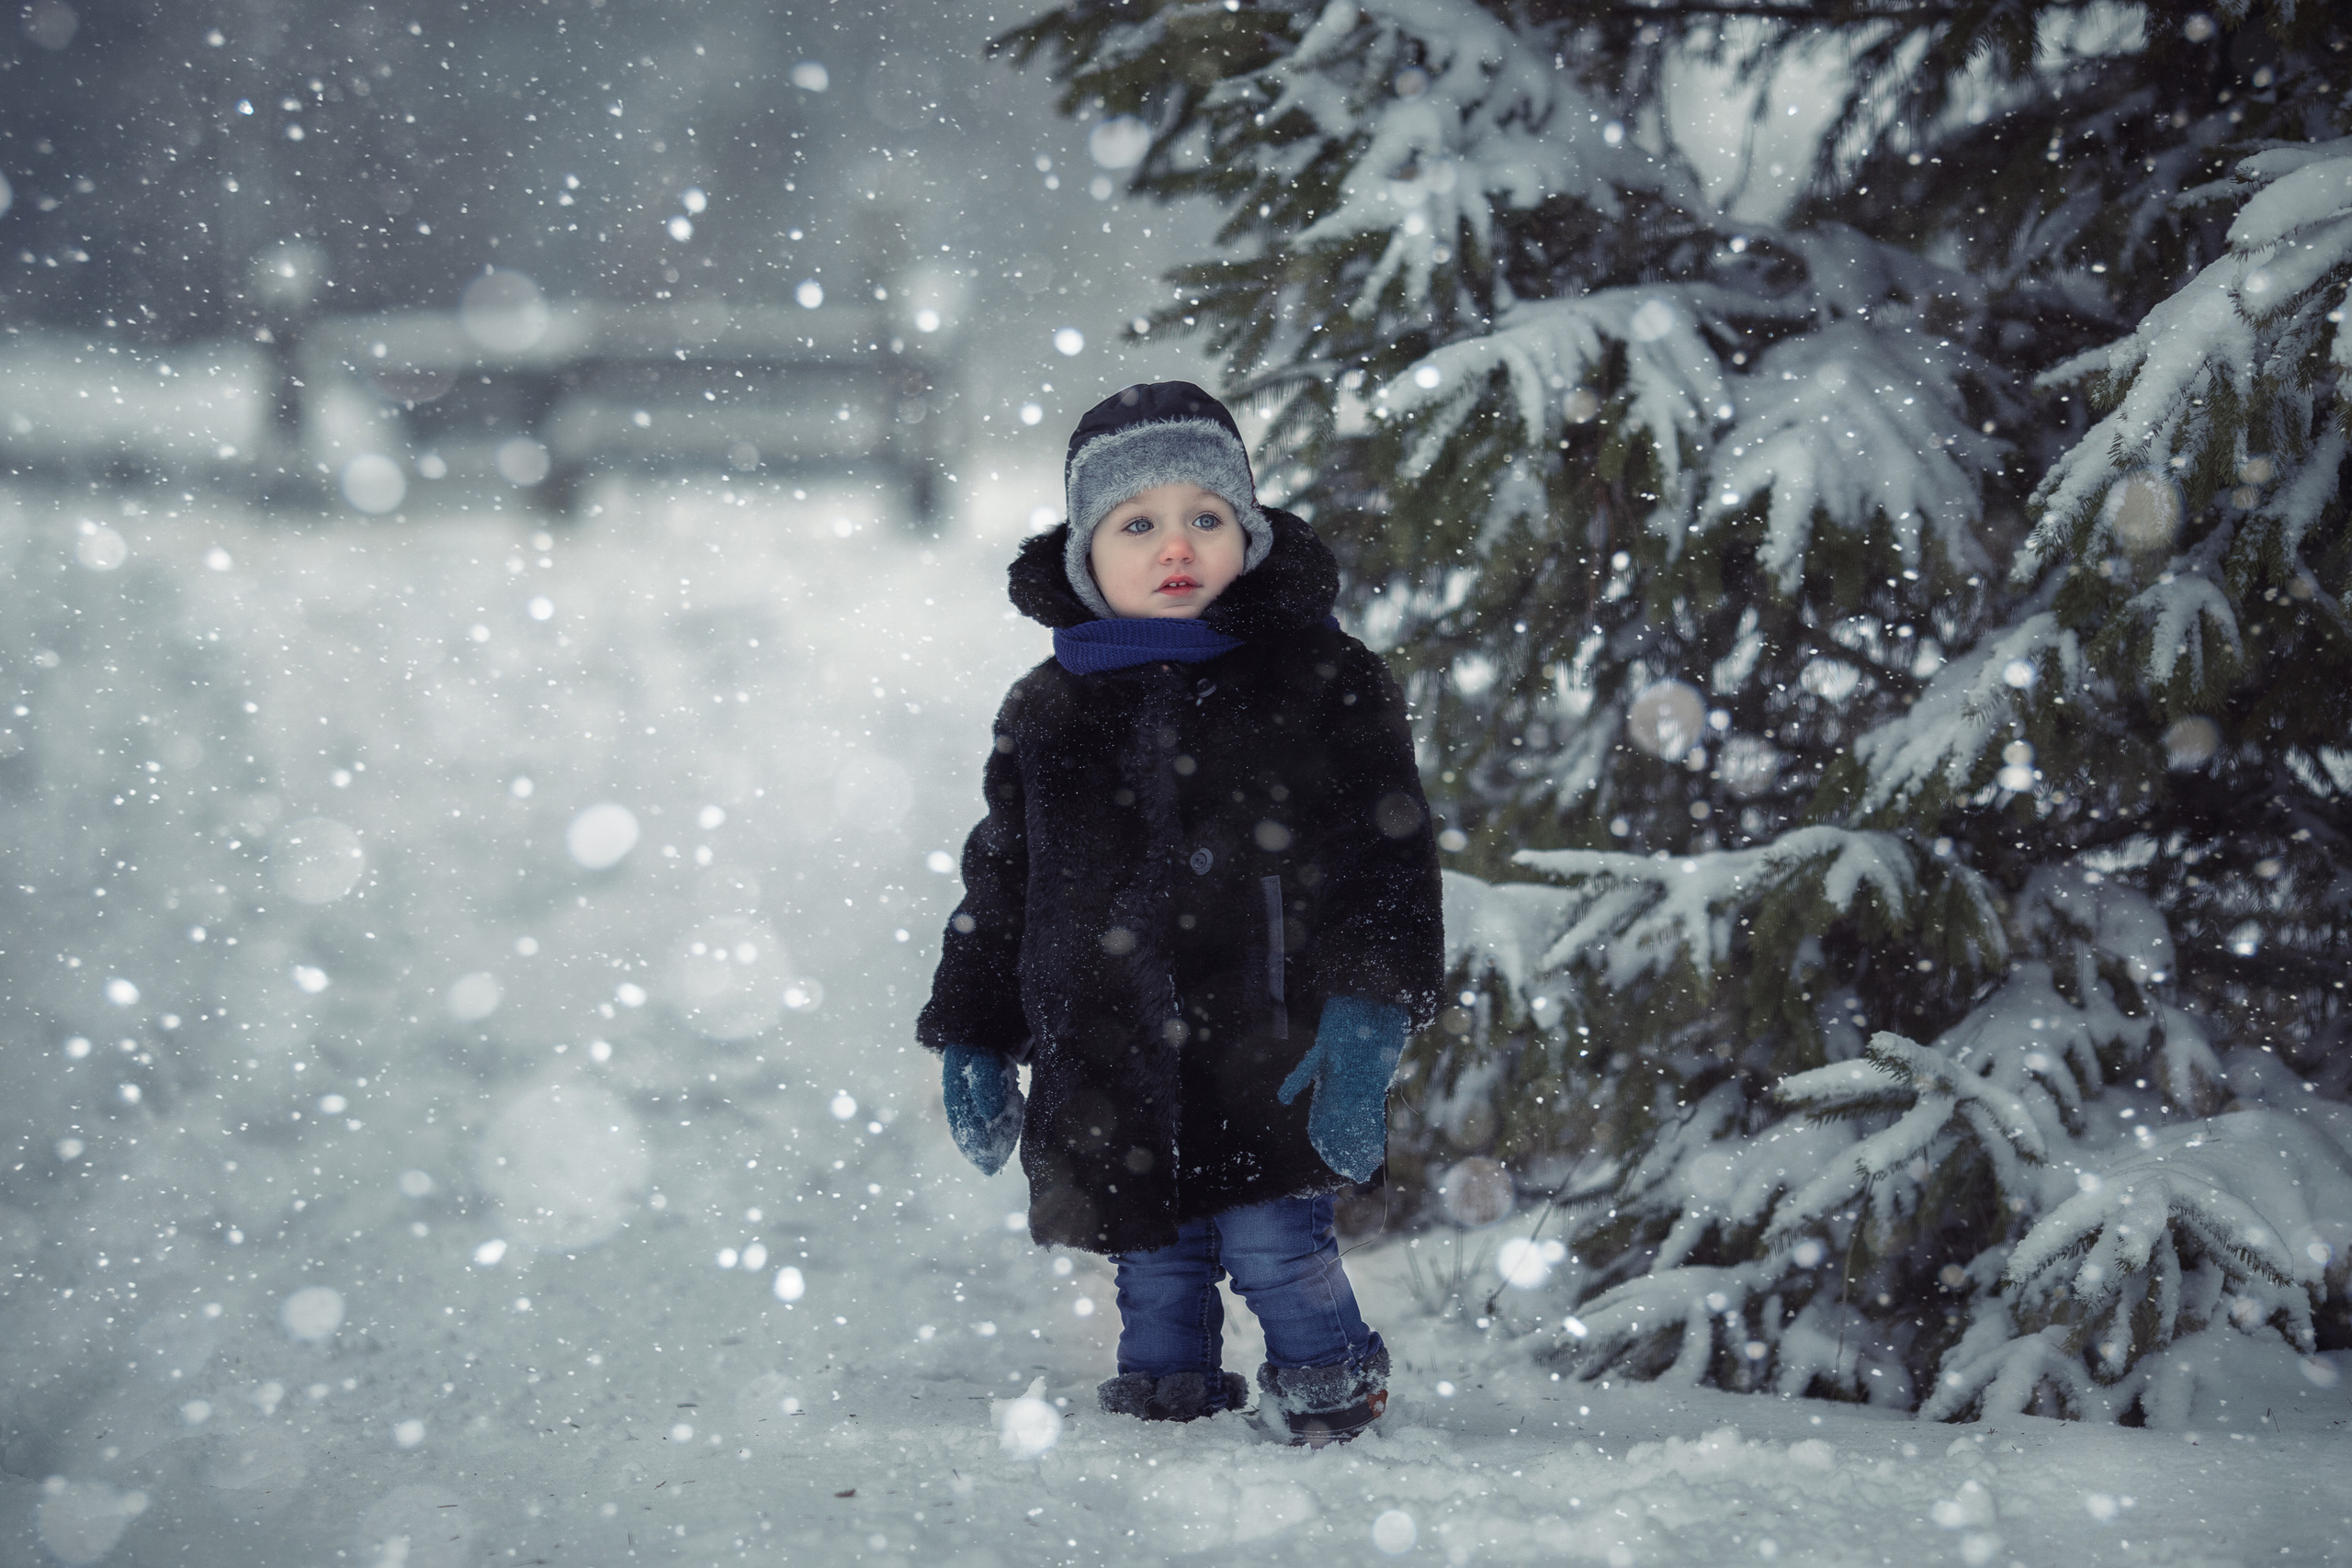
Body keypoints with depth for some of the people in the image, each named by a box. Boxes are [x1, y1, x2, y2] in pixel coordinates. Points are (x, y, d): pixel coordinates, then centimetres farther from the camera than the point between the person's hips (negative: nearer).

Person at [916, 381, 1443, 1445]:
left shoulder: (1320, 682, 0)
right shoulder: (1047, 711, 11)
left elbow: (1384, 856, -6)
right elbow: (1001, 888, 19)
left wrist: (1366, 1016, -18)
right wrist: (971, 1039, 15)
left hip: (1268, 1056, -3)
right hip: (1113, 1074, 4)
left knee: (1272, 1244, -7)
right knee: (1155, 1271, 9)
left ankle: (1332, 1393, 15)